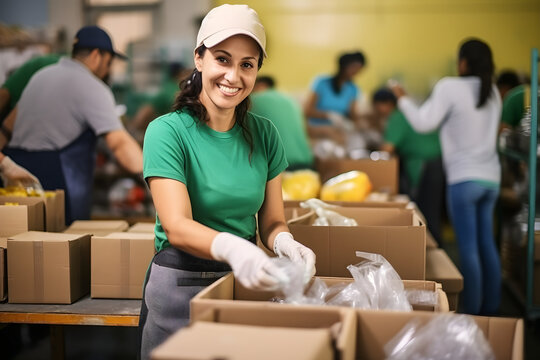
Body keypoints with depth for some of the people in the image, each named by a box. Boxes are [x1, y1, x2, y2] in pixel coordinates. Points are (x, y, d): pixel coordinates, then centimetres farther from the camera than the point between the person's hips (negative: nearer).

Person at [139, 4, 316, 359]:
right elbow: (176, 226, -22)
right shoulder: (168, 131, -12)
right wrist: (230, 247, -42)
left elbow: (272, 220, 3)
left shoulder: (264, 134, 2)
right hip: (180, 286, -4)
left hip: (245, 284, 4)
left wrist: (285, 242, -21)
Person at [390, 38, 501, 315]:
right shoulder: (493, 92, 10)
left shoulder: (450, 87, -11)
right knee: (487, 244, 13)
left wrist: (403, 99, 2)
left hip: (465, 178, -7)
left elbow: (423, 123, -14)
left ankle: (473, 311, 1)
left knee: (468, 248, -3)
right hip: (491, 176, 7)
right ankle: (491, 307, 18)